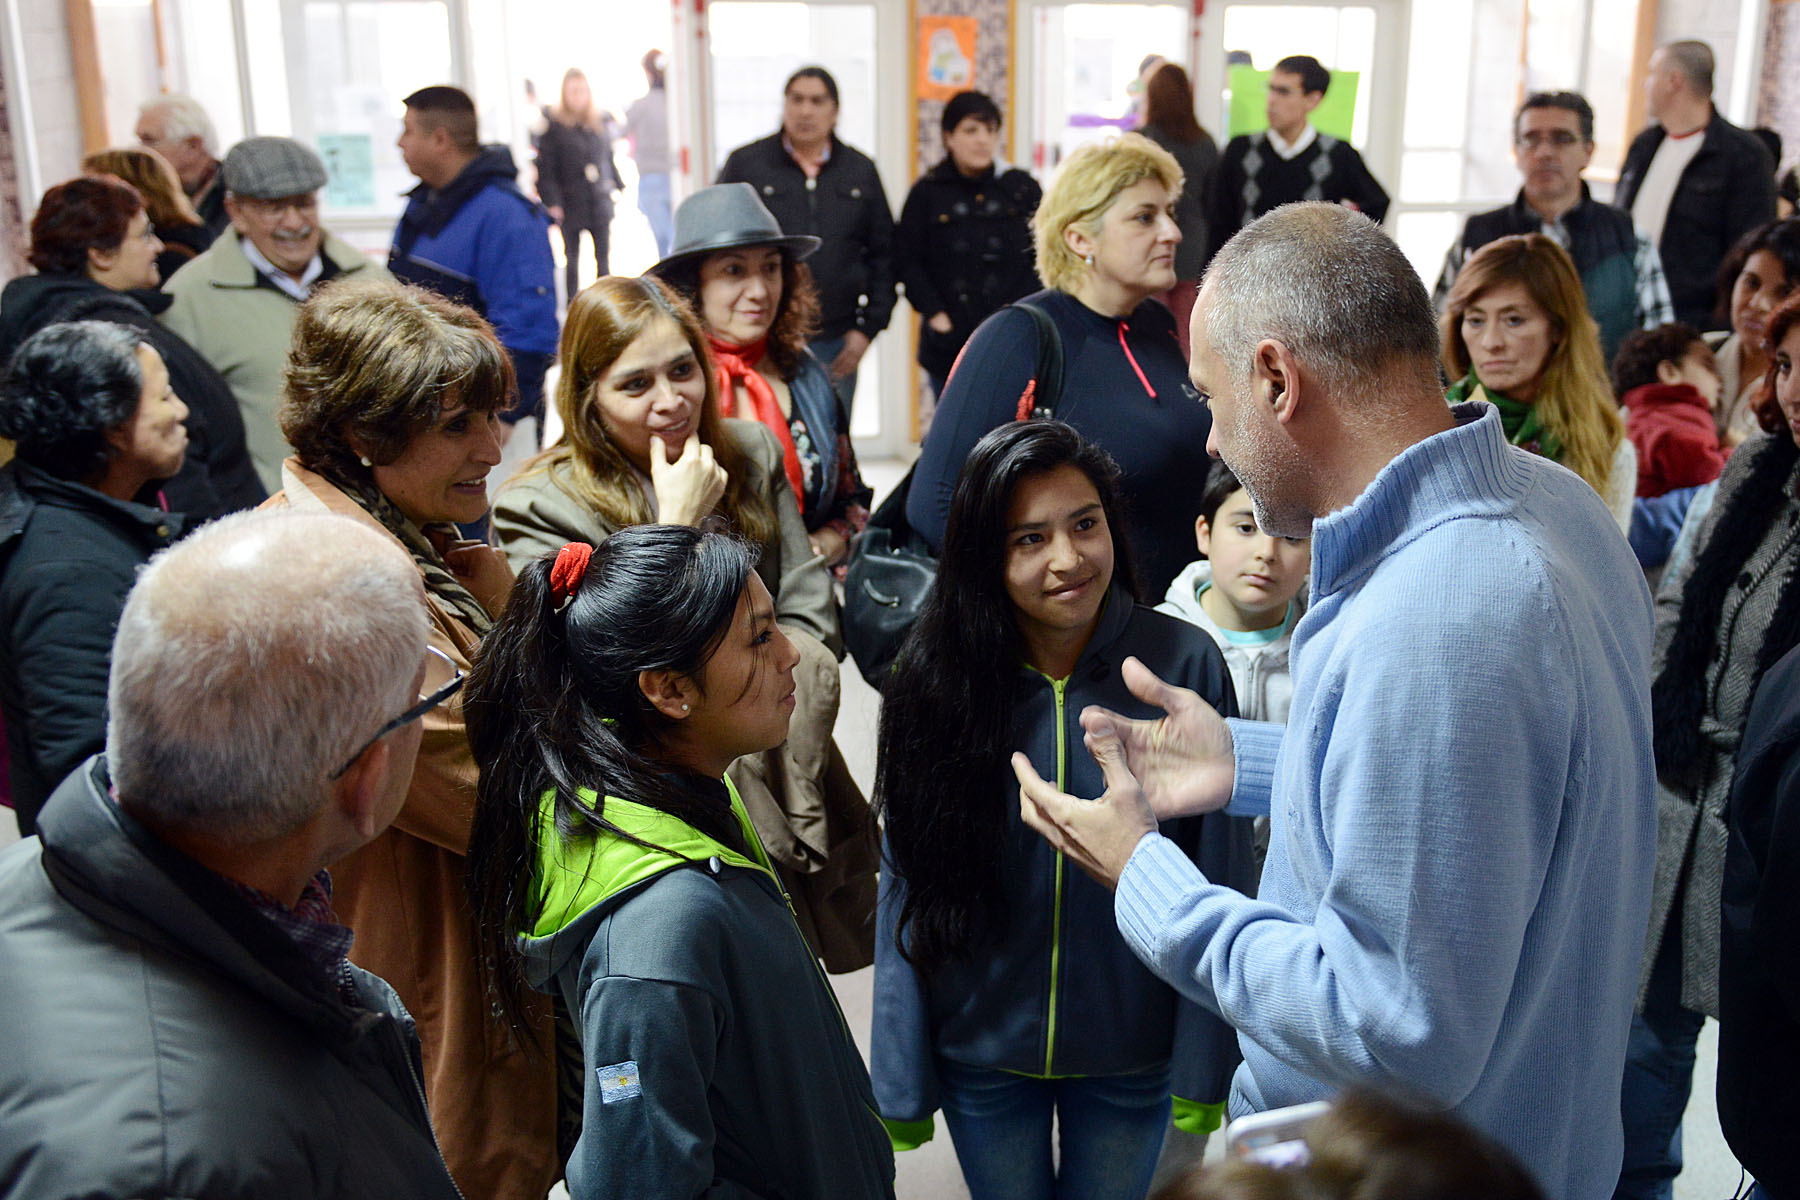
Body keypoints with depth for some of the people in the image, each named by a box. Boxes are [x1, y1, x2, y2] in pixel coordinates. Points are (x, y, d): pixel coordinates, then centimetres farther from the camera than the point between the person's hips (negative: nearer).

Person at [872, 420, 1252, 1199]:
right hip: (982, 1055, 1)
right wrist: (901, 1079, -2)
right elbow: (907, 891, -5)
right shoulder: (935, 684, -10)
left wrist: (1203, 1069, -6)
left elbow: (1218, 883, -8)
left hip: (1132, 1060, 0)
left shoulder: (1183, 665, -13)